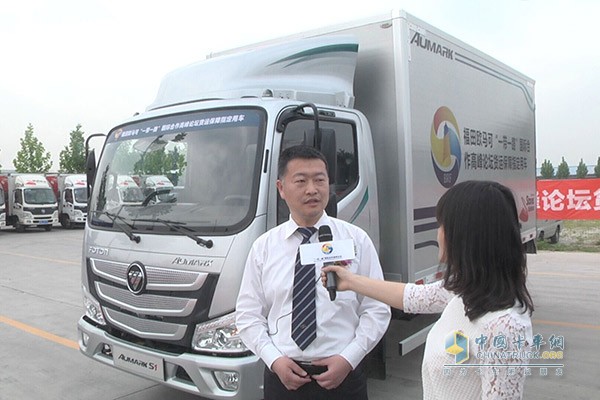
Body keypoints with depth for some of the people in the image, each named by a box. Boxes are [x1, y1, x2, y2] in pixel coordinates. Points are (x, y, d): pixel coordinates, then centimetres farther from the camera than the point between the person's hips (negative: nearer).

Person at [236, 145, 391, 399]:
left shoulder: (356, 240, -3)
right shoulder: (263, 247, 0)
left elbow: (377, 310, -2)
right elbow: (248, 314, 2)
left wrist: (348, 359, -12)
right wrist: (274, 360, -10)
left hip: (344, 374, 0)